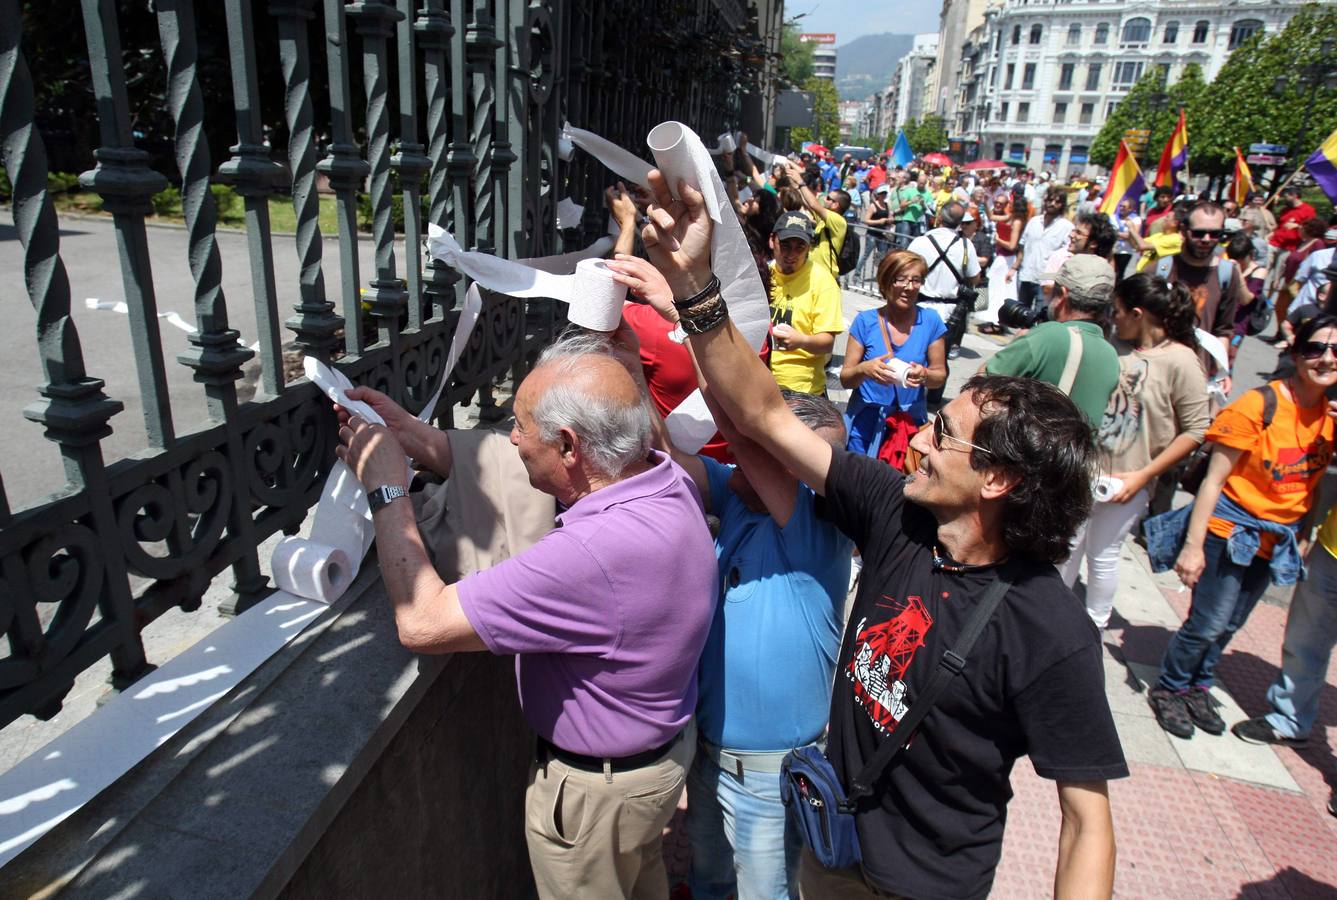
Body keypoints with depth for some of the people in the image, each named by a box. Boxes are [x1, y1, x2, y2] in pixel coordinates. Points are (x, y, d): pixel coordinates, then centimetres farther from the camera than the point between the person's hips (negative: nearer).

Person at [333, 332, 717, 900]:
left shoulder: (593, 552, -43)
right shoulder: (663, 479, -15)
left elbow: (422, 622, -33)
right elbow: (514, 485, -2)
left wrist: (385, 487, -22)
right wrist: (417, 438, -4)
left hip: (597, 790, -7)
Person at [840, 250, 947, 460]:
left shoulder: (930, 321, -2)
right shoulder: (865, 321, -5)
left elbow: (940, 375, 3)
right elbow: (845, 379, -3)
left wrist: (924, 375, -18)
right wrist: (864, 370, -24)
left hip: (910, 424, 1)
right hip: (865, 423, -1)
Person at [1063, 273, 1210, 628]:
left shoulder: (1181, 362, -15)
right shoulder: (1114, 345, -1)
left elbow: (1196, 430, -13)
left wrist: (1143, 475, -16)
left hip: (1126, 482, -4)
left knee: (1102, 556, 10)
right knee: (1068, 546, 16)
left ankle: (1093, 623, 32)